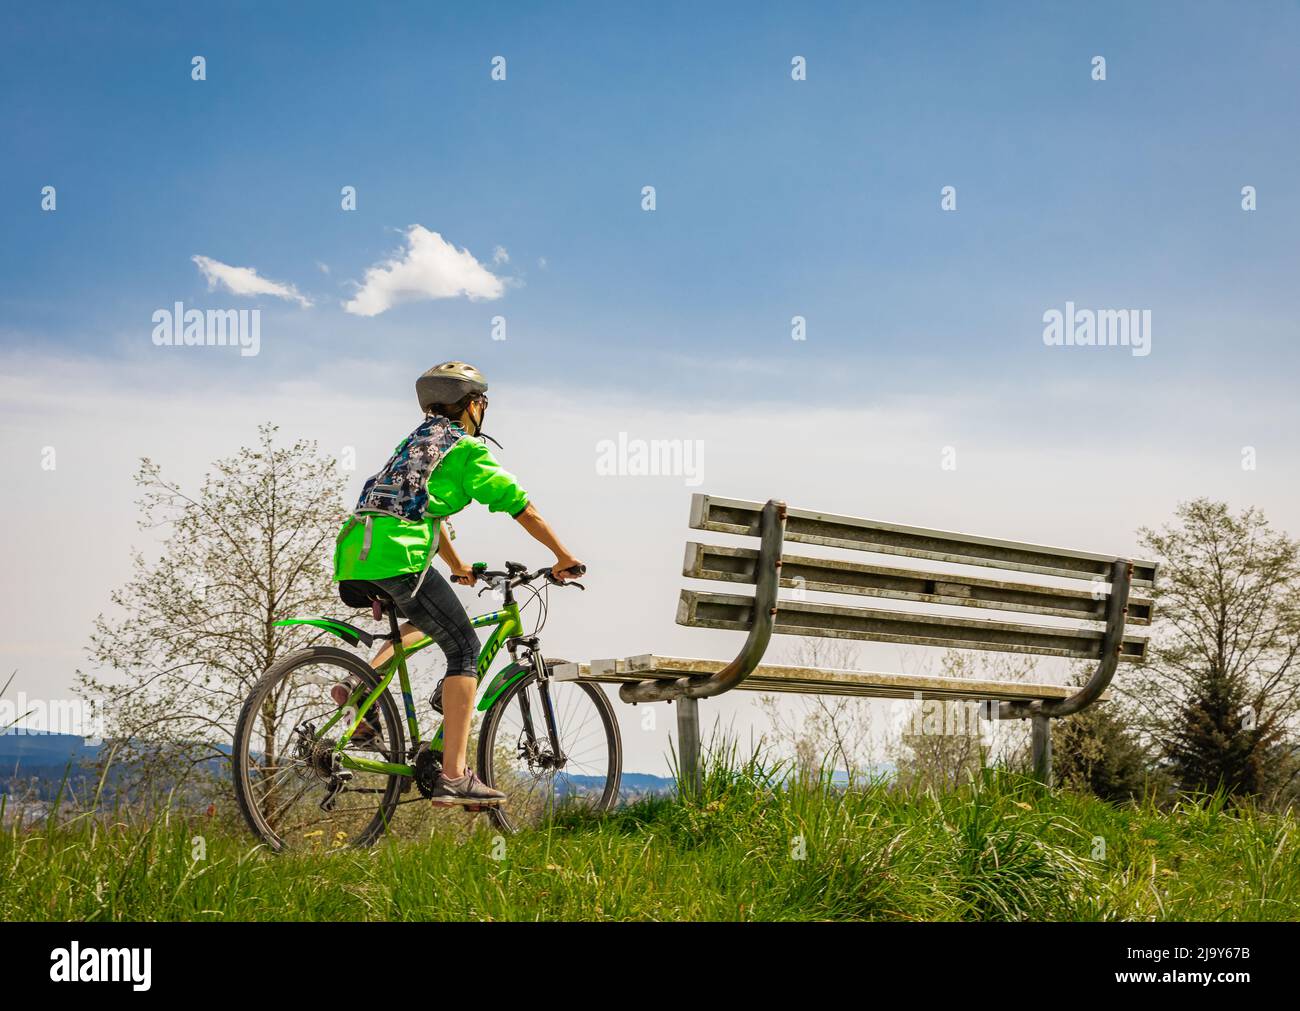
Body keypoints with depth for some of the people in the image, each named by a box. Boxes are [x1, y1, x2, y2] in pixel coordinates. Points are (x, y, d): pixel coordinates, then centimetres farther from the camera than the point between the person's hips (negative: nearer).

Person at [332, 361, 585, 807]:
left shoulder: (416, 441, 30)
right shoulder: (468, 450, 7)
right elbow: (523, 509, 8)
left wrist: (458, 567, 50)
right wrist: (564, 557, 18)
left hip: (353, 553, 8)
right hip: (397, 555, -8)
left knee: (427, 620, 32)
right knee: (465, 650, -1)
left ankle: (362, 686, 10)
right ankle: (454, 778, -9)